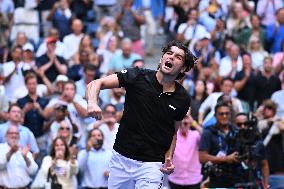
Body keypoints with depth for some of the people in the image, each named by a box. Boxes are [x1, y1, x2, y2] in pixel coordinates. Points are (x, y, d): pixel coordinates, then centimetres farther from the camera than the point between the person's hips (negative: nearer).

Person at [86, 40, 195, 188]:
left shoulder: (182, 99, 0)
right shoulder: (138, 77, -6)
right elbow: (95, 84, -9)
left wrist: (168, 158, -3)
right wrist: (92, 103, -30)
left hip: (152, 164, 0)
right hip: (121, 158, 0)